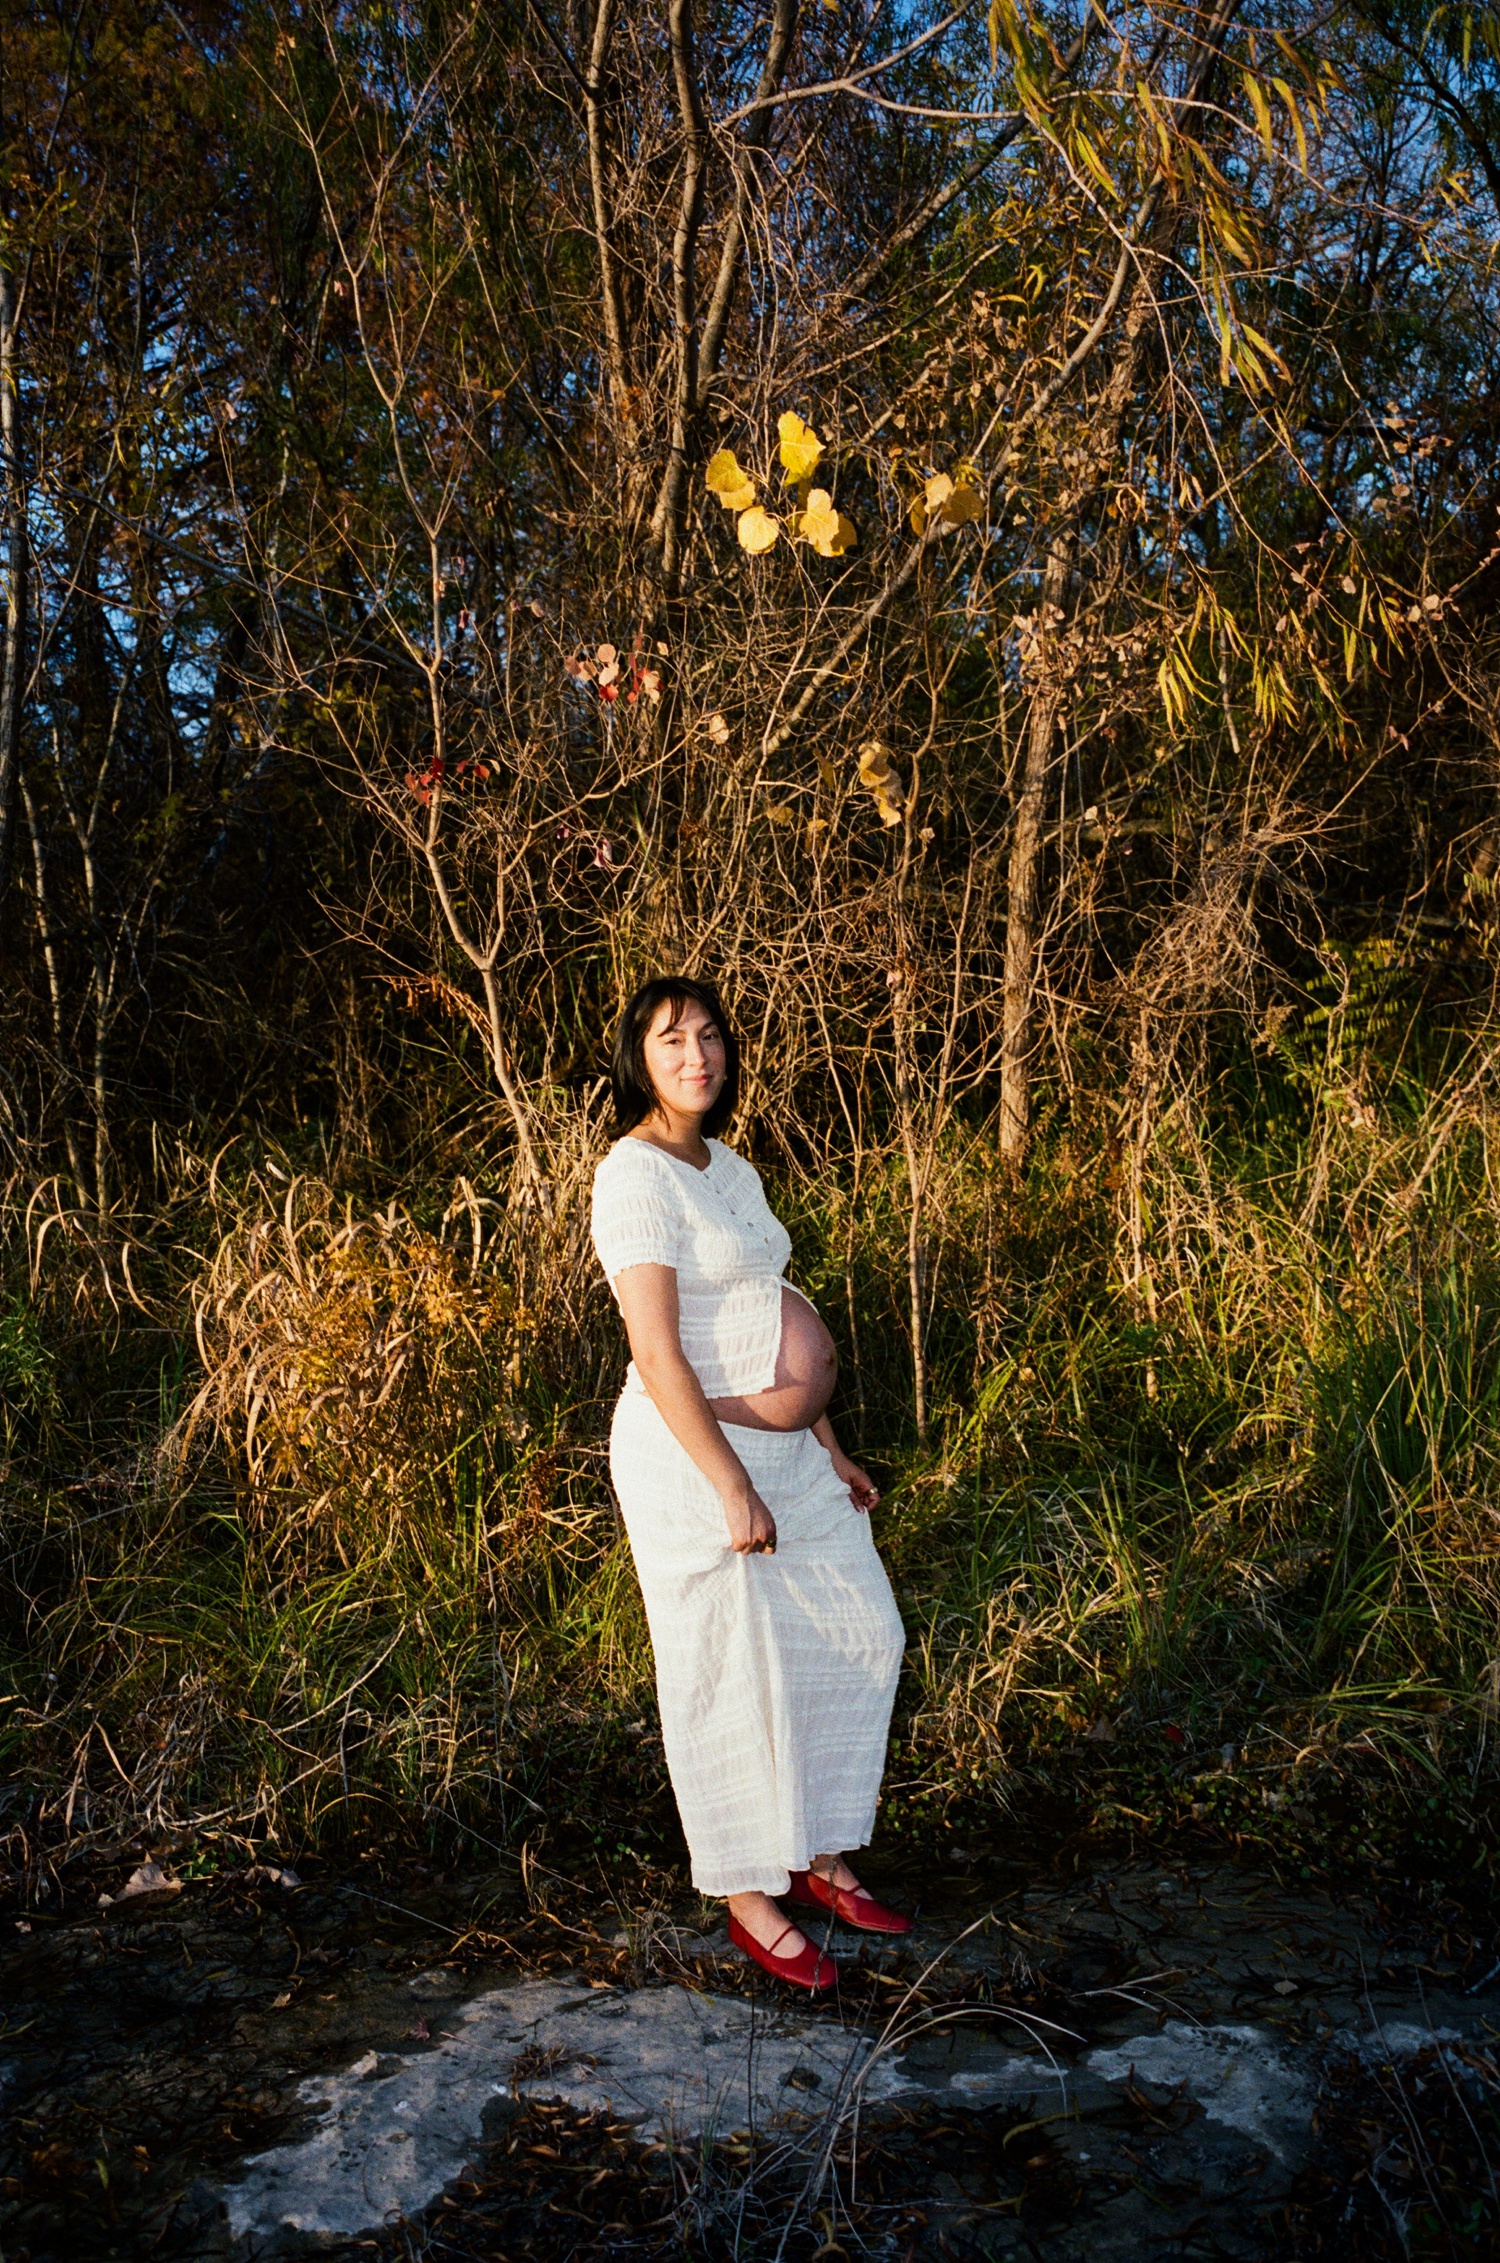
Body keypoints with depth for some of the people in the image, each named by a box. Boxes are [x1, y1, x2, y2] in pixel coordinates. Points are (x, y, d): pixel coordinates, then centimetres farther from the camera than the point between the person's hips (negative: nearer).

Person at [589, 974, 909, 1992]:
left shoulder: (732, 1167, 12)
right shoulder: (636, 1176, -16)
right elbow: (658, 1357, -21)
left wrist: (831, 1453, 16)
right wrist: (733, 1491, -22)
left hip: (783, 1450, 9)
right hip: (690, 1453, -9)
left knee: (864, 1638, 14)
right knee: (730, 1680, 3)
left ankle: (821, 1859, 31)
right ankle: (751, 1900, 22)